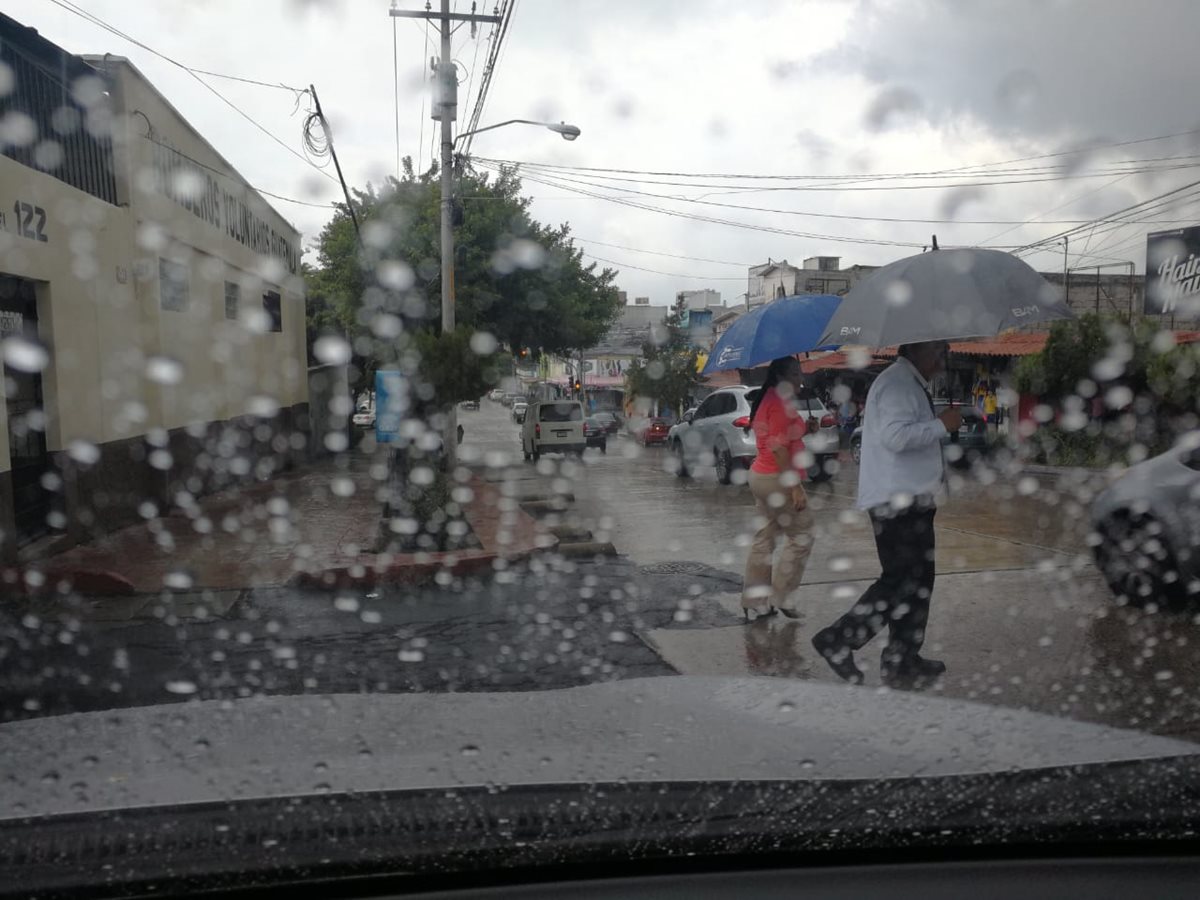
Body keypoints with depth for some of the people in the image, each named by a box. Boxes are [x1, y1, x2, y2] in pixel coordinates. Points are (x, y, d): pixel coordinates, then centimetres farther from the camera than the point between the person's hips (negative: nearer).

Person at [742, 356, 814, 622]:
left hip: (760, 476, 10)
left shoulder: (768, 399, 15)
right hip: (777, 479, -10)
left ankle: (754, 603, 17)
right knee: (801, 536, 1)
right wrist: (795, 487, -23)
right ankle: (780, 597, 5)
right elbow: (779, 447, -23)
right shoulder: (780, 401, -16)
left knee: (765, 538, 13)